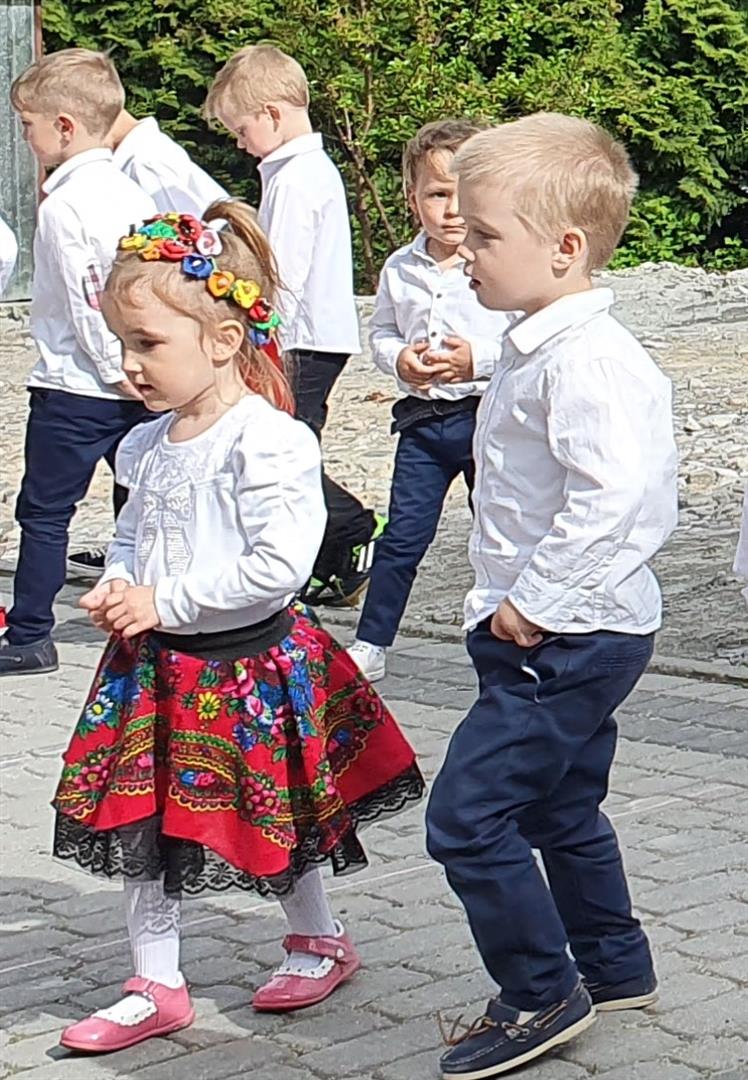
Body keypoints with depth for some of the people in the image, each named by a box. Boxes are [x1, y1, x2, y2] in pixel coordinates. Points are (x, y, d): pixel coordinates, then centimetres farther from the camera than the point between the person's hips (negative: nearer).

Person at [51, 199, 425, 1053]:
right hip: (155, 665, 7)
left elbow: (279, 563, -27)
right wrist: (115, 588, -3)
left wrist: (164, 602, -23)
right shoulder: (148, 445, 4)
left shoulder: (267, 440, -20)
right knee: (138, 827, 9)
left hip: (248, 663, -7)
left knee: (275, 820, 11)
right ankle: (156, 986, 23)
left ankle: (319, 942, 37)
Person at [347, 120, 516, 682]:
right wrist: (399, 359, -7)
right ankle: (370, 645, 14)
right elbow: (381, 331, 13)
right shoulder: (400, 270, 3)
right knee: (403, 535, 5)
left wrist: (479, 360, -20)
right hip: (423, 419, 3)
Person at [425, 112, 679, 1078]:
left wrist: (535, 601, -26)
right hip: (565, 636, 11)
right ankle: (614, 967, 38)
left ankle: (540, 996, 5)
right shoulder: (542, 348, 11)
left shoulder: (585, 358, -22)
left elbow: (612, 494, -33)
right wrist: (519, 600, 14)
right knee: (560, 809, 23)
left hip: (566, 640, -11)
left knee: (468, 811, -8)